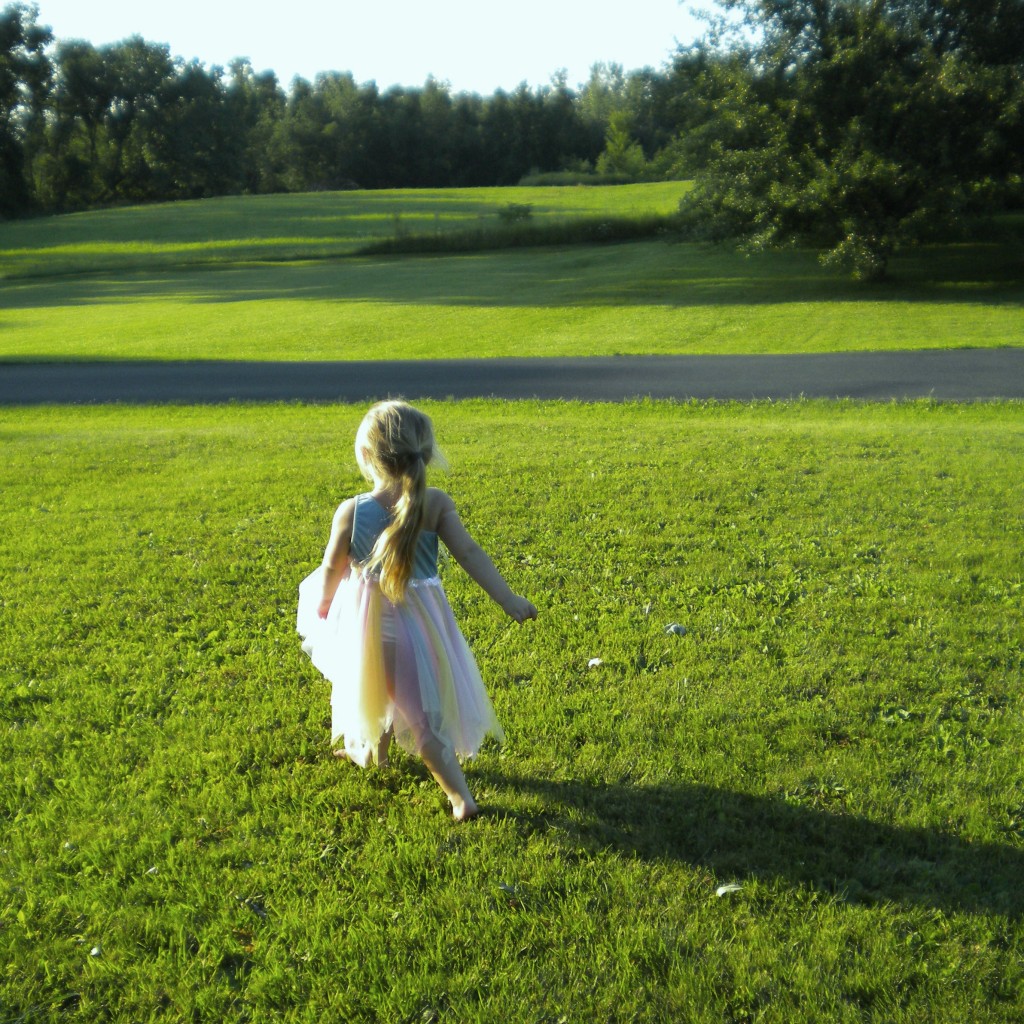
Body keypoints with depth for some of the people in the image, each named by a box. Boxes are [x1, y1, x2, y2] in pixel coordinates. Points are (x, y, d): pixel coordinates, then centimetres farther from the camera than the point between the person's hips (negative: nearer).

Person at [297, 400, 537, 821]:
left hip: (371, 619, -2)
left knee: (418, 708, 15)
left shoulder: (351, 511, -19)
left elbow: (333, 569, -7)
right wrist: (509, 599, -12)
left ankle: (460, 795, 20)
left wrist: (323, 603, 13)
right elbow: (470, 554, -17)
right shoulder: (436, 503, -16)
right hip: (422, 613, 3)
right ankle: (372, 750, 49)